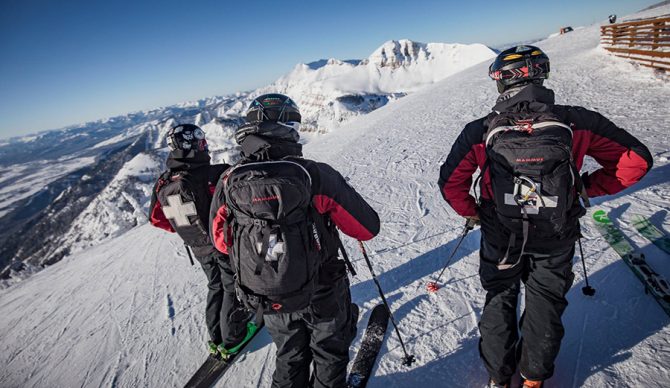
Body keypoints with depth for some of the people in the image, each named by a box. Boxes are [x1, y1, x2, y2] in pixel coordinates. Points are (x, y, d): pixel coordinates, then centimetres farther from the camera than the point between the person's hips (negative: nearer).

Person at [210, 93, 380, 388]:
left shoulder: (228, 183, -17)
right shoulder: (316, 175, -26)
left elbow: (221, 242, -1)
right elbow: (368, 228, -17)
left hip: (267, 300, 3)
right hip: (322, 296, -2)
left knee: (290, 356, 30)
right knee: (329, 352, 28)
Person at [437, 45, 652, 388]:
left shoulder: (480, 131, -17)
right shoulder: (576, 122, -14)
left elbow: (450, 183, -16)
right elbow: (636, 160, -6)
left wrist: (471, 212, 1)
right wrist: (587, 188, 4)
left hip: (500, 239, 0)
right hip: (556, 241, 1)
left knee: (499, 305, 22)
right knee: (545, 307, 24)